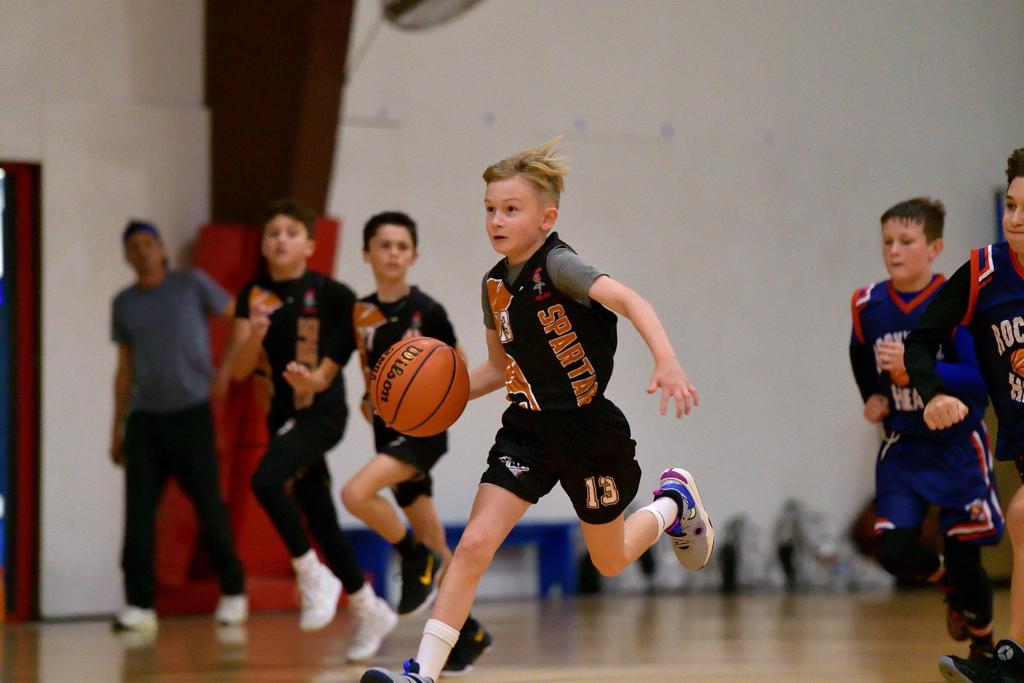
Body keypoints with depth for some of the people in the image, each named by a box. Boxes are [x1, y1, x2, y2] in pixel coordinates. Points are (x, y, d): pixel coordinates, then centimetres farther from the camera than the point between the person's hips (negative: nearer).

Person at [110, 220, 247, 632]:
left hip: (191, 412, -3)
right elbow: (125, 369, 16)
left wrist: (226, 368, -7)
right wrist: (118, 427, 14)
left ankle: (233, 593, 14)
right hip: (145, 416, 3)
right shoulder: (124, 304, 12)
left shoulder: (192, 284, 2)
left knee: (209, 505, -2)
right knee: (138, 510, -6)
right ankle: (139, 605, -5)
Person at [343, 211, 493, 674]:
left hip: (424, 429, -5)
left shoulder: (427, 310, -8)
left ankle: (416, 558, -4)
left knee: (356, 493, -27)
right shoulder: (361, 314, 5)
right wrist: (368, 399, 5)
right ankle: (468, 631, 20)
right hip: (388, 429, 5)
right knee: (433, 541, 8)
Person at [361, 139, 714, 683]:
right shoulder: (495, 284, 4)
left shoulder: (557, 265, -19)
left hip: (590, 431, -5)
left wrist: (666, 362, -51)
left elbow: (629, 301, -34)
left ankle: (673, 500, 44)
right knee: (473, 544, -12)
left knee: (611, 562, 14)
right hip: (528, 429, 5)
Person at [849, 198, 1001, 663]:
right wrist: (872, 399, 2)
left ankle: (983, 645, 27)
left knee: (964, 558, 0)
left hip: (957, 448, -3)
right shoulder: (868, 306, -1)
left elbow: (980, 379, -21)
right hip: (902, 449, 3)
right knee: (895, 551, -13)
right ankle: (948, 583, 23)